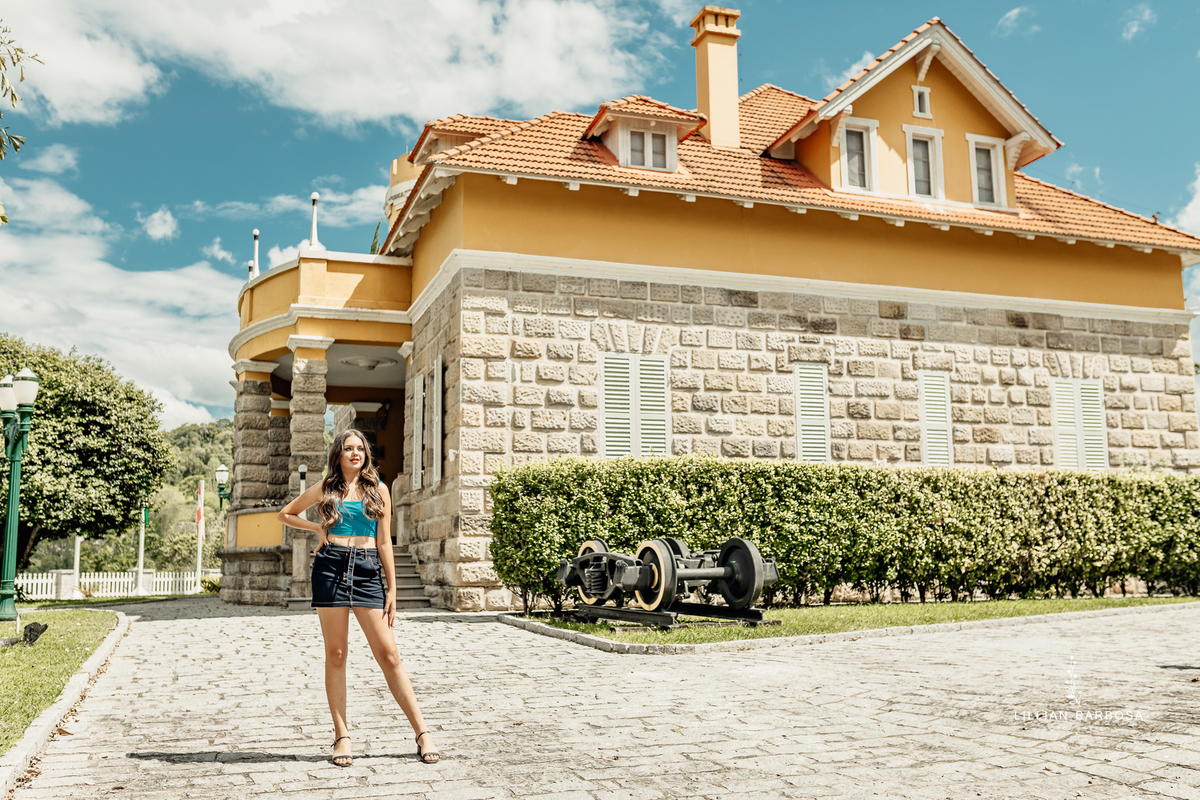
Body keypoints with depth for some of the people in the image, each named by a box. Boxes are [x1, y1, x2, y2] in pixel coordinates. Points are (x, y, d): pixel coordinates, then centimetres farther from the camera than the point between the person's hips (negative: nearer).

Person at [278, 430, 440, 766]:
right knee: (335, 654, 2)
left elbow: (384, 542, 7)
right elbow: (286, 514, 25)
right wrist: (318, 528, 9)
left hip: (367, 570, -1)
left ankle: (422, 732, 1)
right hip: (330, 567, 1)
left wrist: (391, 589, 3)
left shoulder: (378, 490, 9)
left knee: (388, 654, -4)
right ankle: (342, 736, 10)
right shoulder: (326, 488, 10)